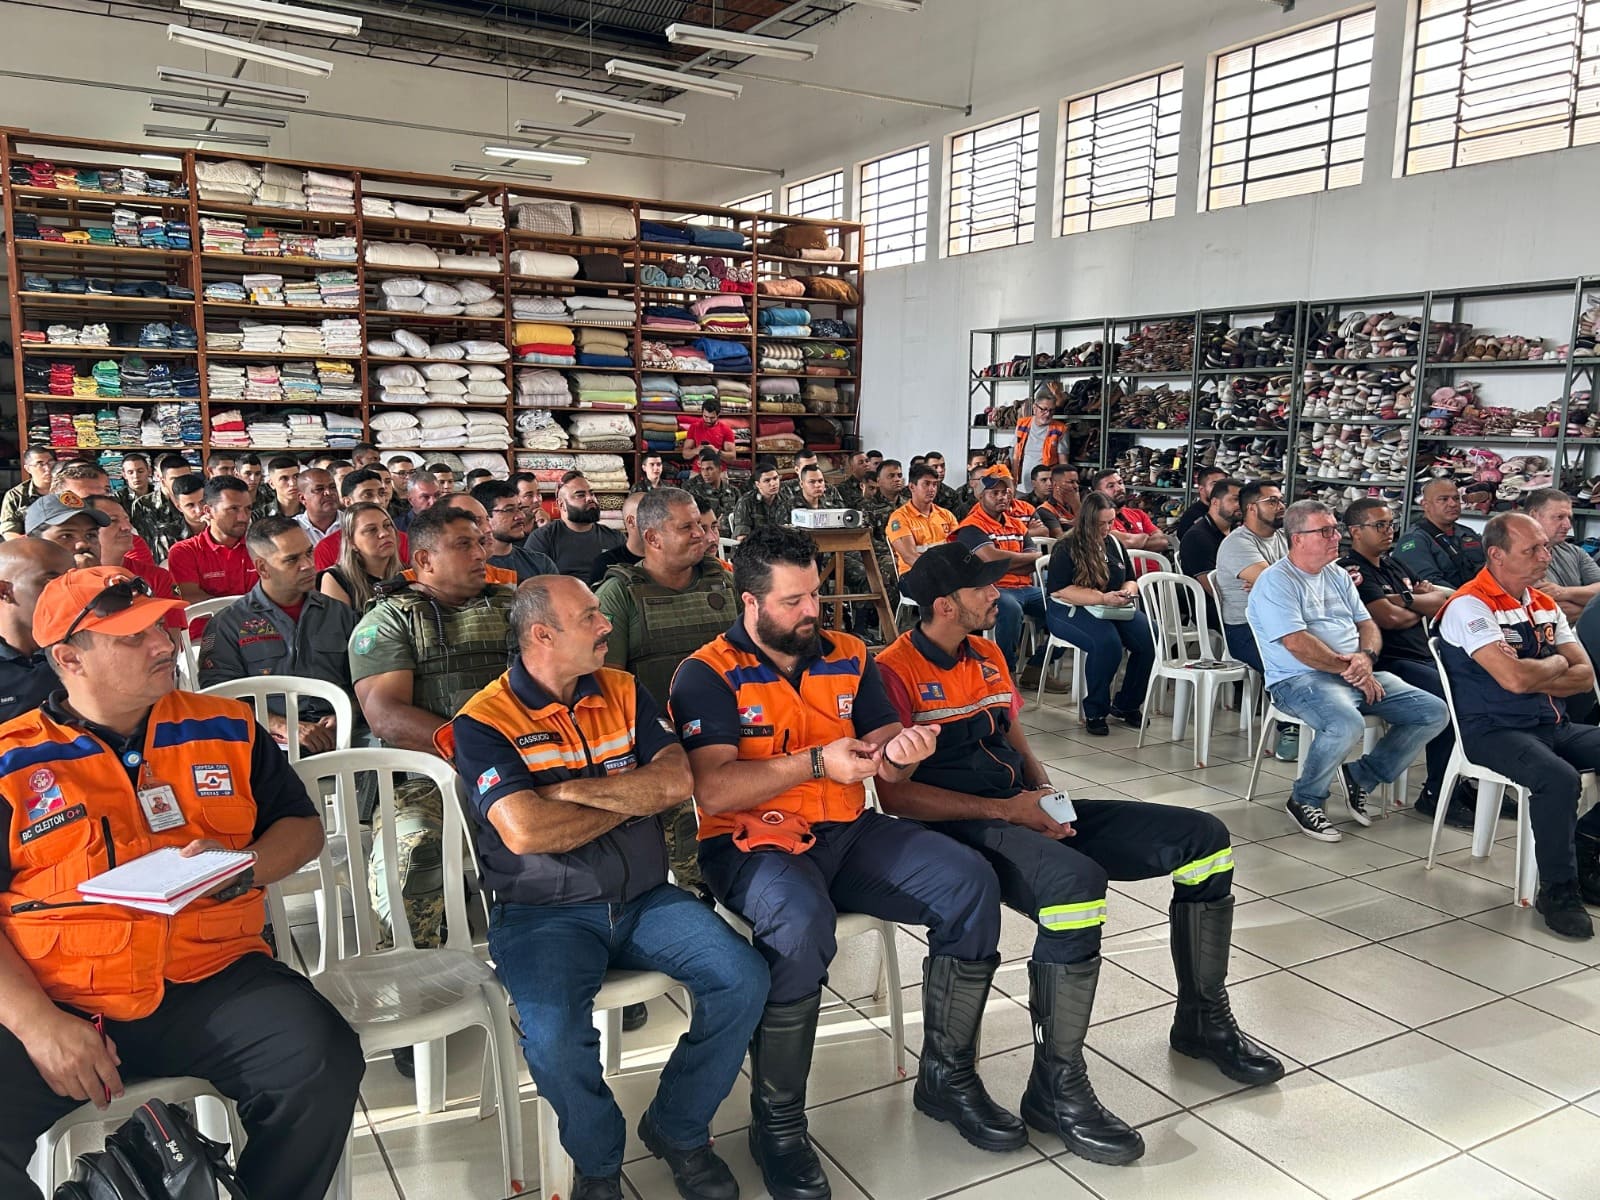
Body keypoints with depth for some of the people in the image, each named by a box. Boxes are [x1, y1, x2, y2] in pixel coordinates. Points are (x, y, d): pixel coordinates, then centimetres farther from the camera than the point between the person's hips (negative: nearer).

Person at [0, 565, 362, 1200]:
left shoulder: (226, 728, 11)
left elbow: (302, 826, 18)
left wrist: (243, 865, -4)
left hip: (212, 983, 2)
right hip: (58, 1006, -1)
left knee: (322, 1061, -23)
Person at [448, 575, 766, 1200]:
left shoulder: (625, 692, 7)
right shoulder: (483, 722, -8)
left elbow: (676, 783, -6)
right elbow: (524, 831, -22)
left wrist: (574, 789, -15)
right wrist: (631, 797, -8)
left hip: (644, 898, 5)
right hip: (544, 912, -4)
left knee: (743, 977, -15)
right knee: (553, 1031, -30)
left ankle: (677, 1128, 10)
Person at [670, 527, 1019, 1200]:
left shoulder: (848, 658, 9)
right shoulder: (708, 676, -7)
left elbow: (885, 764, 11)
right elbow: (714, 792, -19)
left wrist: (901, 755, -14)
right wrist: (817, 761, -25)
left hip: (847, 833, 6)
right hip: (752, 843, -5)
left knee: (971, 883, -12)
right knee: (801, 922, -37)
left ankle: (947, 1077, 6)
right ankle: (777, 1124, -15)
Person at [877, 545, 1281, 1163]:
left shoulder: (987, 656, 15)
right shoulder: (896, 671, -11)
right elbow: (895, 792, -16)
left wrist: (1046, 794, 2)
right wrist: (1005, 810, -18)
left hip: (1023, 810, 9)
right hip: (960, 827, -8)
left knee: (1205, 837, 1)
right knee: (1075, 880, -40)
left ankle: (1203, 1020, 18)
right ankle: (1056, 1088, -23)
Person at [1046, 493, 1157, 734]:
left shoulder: (1113, 544, 15)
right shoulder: (1066, 549, -6)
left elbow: (1129, 579, 24)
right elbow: (1059, 590, -16)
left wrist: (1129, 591, -2)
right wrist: (1103, 598, -22)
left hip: (1115, 610, 6)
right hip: (1071, 611, -6)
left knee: (1150, 638, -20)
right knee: (1107, 642, -36)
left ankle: (1126, 705, -3)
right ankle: (1094, 712, -19)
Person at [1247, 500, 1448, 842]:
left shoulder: (1337, 574, 19)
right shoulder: (1275, 581, -7)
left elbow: (1366, 623, 17)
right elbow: (1297, 643, -17)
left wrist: (1366, 656, -5)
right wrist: (1348, 669, -13)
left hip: (1358, 675, 8)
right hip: (1301, 680, -8)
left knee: (1434, 712, -3)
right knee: (1347, 724, -37)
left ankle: (1360, 776, 7)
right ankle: (1305, 800, -11)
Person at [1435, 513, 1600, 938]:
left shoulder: (1546, 606, 15)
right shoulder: (1470, 605, -12)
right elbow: (1514, 678, -23)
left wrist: (1534, 679, -9)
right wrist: (1557, 664, -1)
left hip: (1554, 725, 8)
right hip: (1495, 729, -8)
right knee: (1559, 777, -33)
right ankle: (1558, 890, -14)